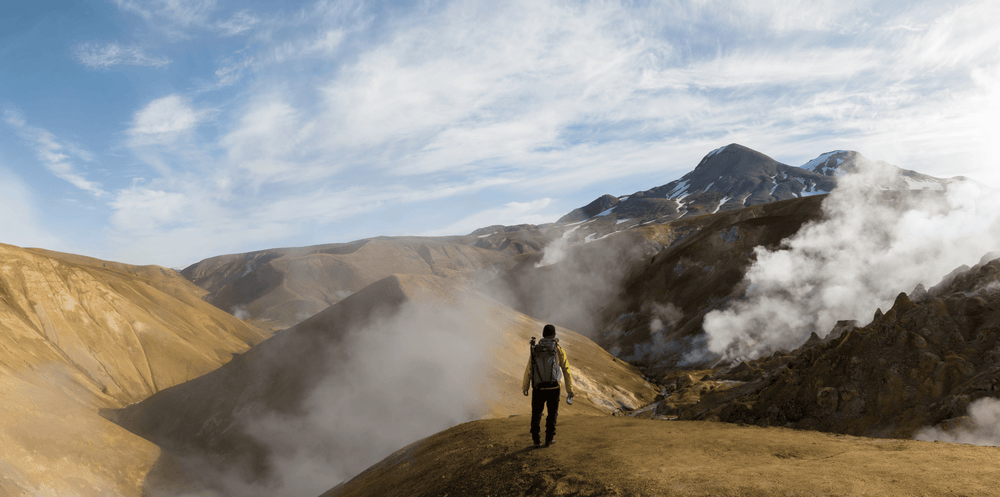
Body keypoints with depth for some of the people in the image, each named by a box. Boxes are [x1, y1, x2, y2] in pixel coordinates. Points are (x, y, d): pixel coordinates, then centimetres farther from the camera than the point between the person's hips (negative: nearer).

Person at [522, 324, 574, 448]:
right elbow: (566, 371, 0)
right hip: (553, 388, -1)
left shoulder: (535, 349, 7)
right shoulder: (559, 350, 3)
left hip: (538, 389, 1)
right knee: (552, 414, 17)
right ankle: (549, 439, 18)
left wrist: (524, 387, 18)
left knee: (536, 414, 18)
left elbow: (528, 371, 7)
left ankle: (536, 439, 16)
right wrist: (570, 390, 5)